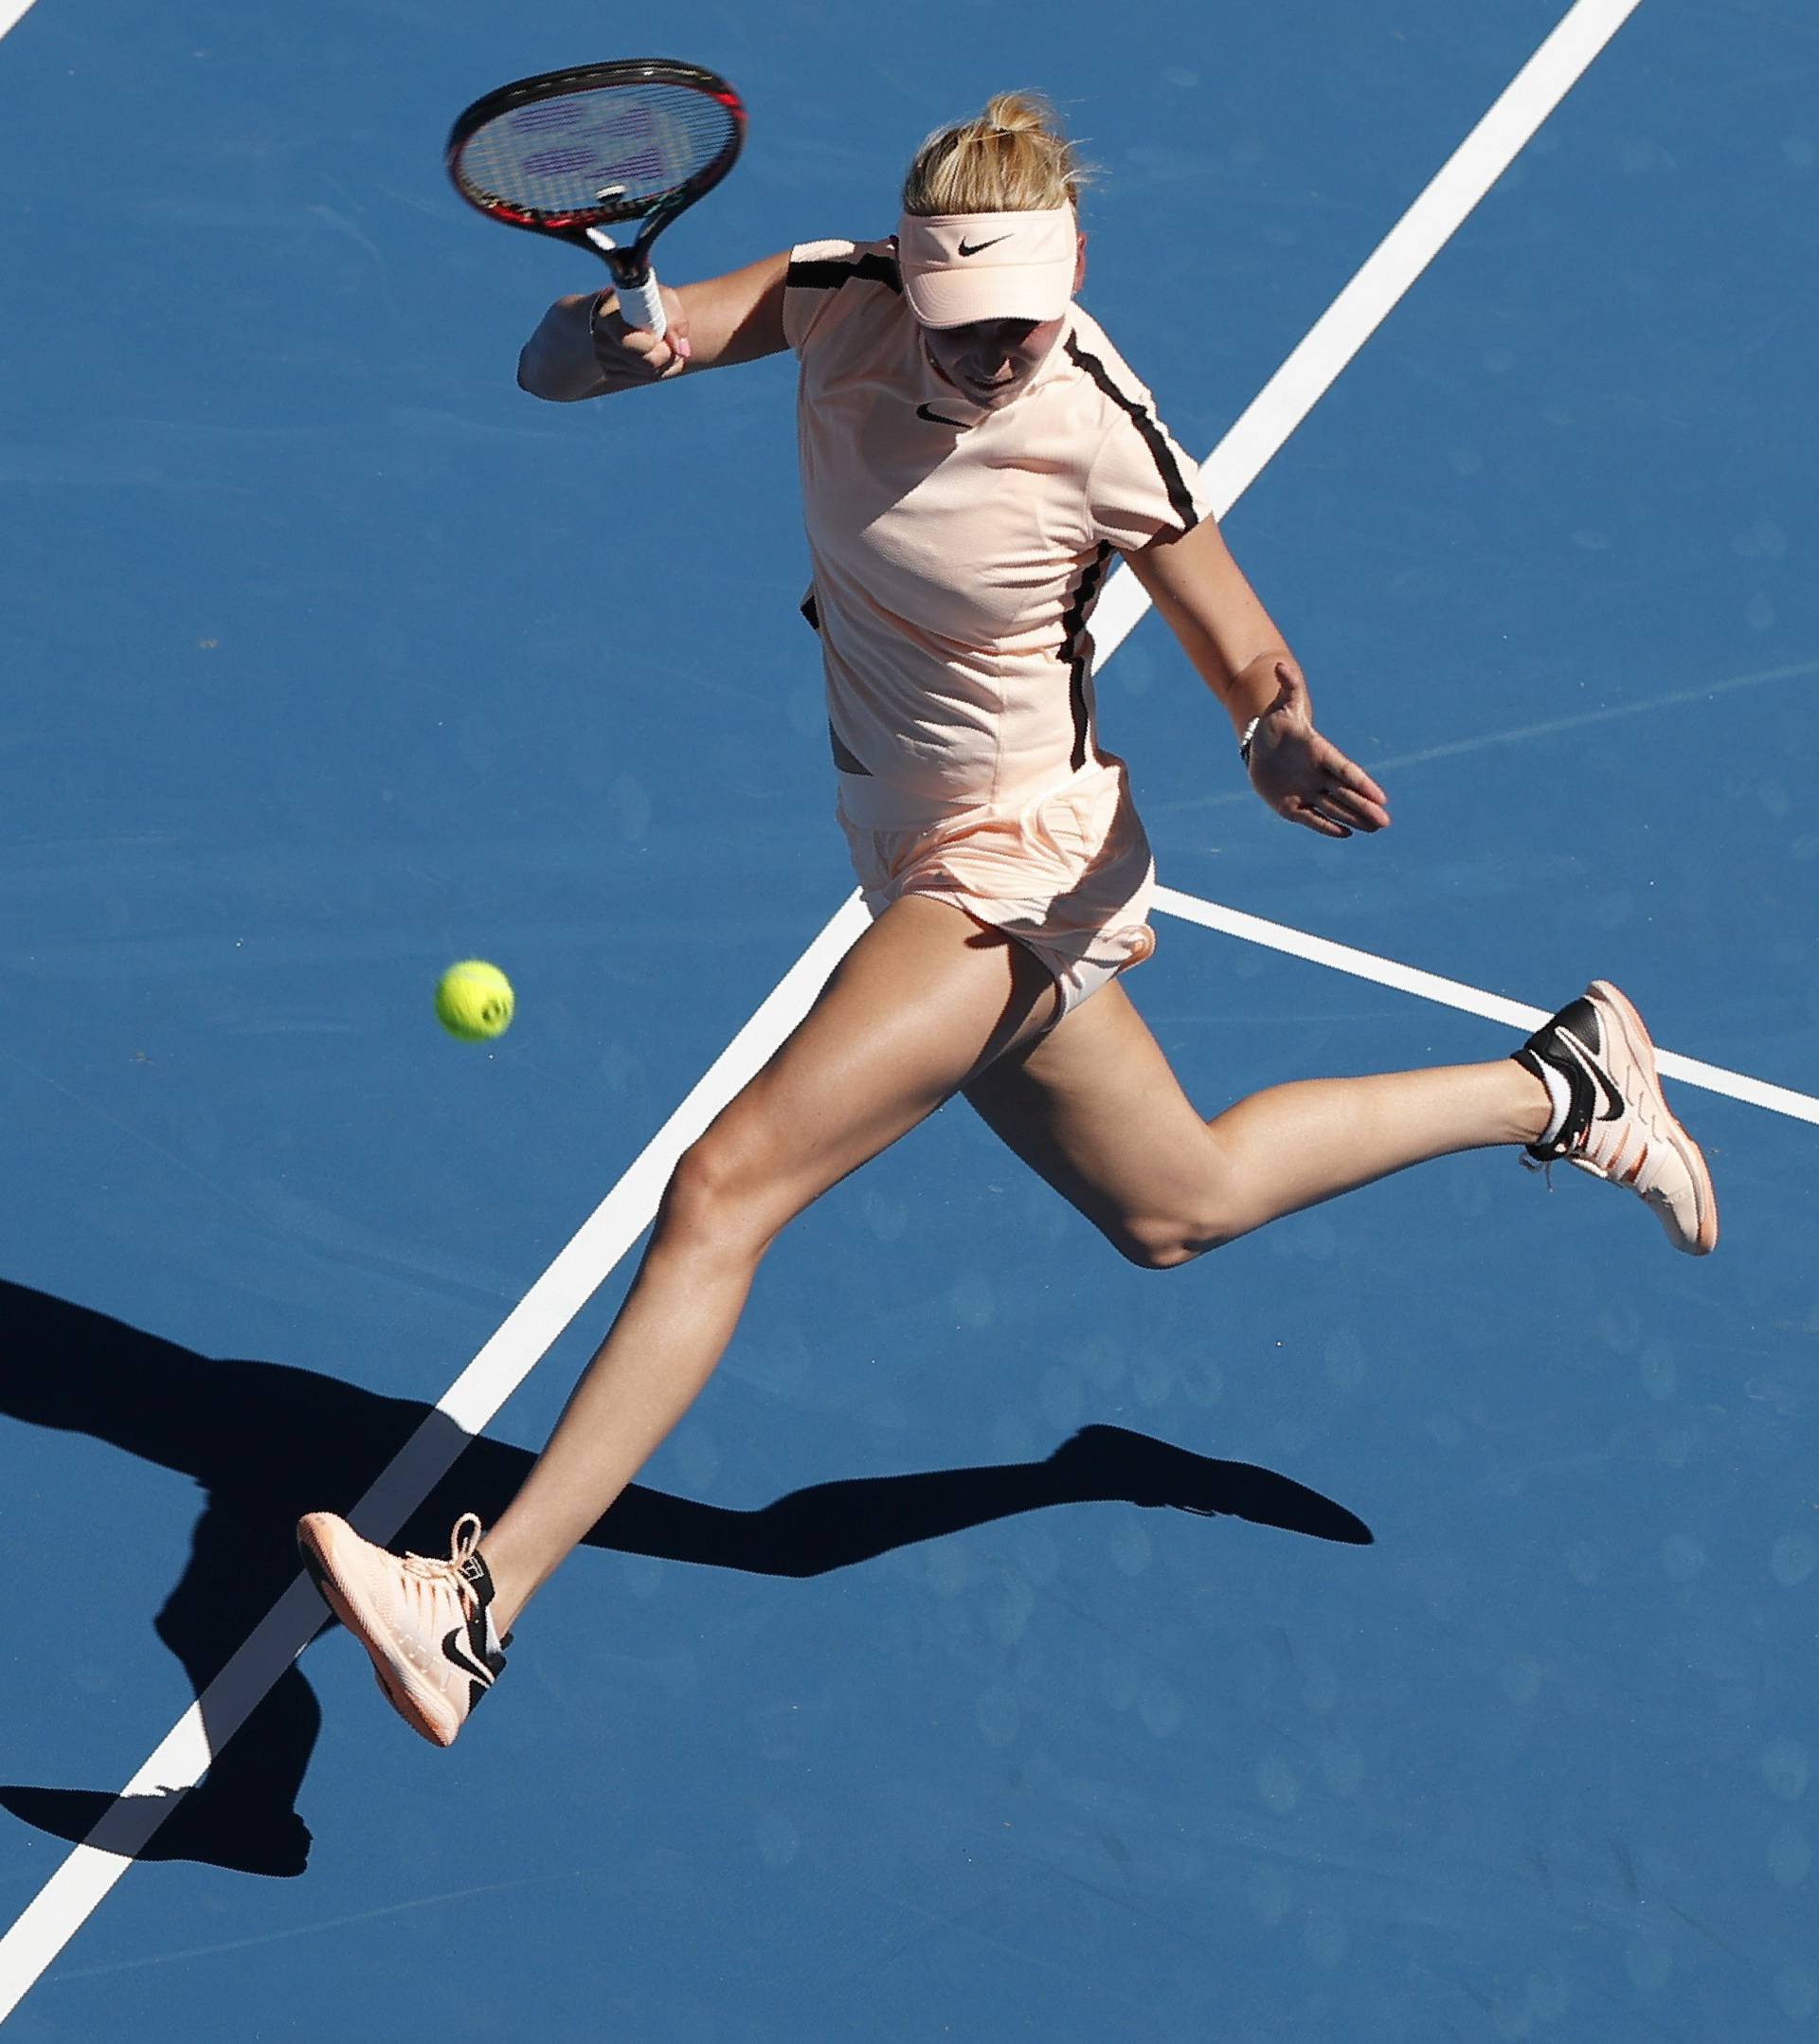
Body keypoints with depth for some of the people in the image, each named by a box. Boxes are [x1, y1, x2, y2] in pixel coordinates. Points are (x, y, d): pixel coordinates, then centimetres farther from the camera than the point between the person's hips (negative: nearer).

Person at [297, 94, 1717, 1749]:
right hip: (920, 863, 8)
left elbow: (1250, 662, -10)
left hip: (1015, 866, -8)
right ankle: (1563, 1089, 44)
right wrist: (611, 343, -33)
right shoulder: (840, 303, -10)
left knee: (725, 1187, -22)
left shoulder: (1104, 437, -23)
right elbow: (555, 364, -9)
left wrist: (1282, 746, -33)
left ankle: (482, 1605, -19)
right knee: (1176, 1207, 27)